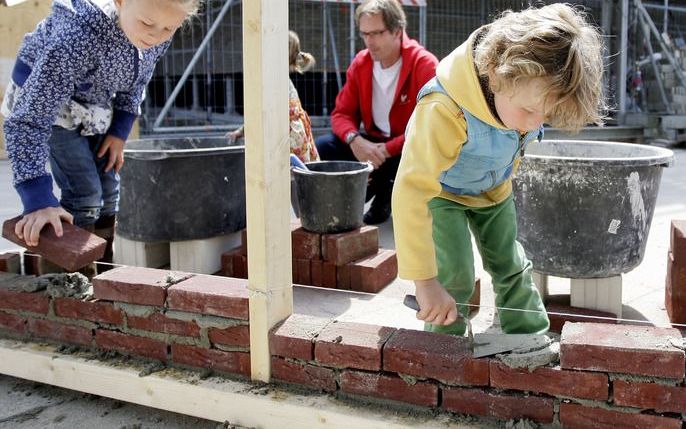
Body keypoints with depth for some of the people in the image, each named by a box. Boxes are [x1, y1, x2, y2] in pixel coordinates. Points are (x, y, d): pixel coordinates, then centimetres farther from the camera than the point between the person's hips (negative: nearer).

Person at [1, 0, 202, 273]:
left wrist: (120, 131, -5)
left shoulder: (160, 38, -22)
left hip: (97, 106, 6)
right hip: (44, 95, -6)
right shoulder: (79, 34, -42)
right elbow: (30, 119, -41)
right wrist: (38, 200, -45)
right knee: (84, 194, -16)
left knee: (108, 192, 6)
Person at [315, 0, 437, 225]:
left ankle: (386, 193, -3)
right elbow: (342, 112, 1)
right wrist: (354, 139, -22)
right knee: (321, 149, -15)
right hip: (372, 145, 5)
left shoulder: (424, 65, -16)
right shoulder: (360, 63, 0)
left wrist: (387, 150, -28)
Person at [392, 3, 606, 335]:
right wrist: (425, 282, -49)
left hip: (495, 189, 6)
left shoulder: (529, 91, -26)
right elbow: (411, 194, -49)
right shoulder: (445, 112, -47)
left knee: (511, 267, 13)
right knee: (455, 277, -14)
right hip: (442, 192, -5)